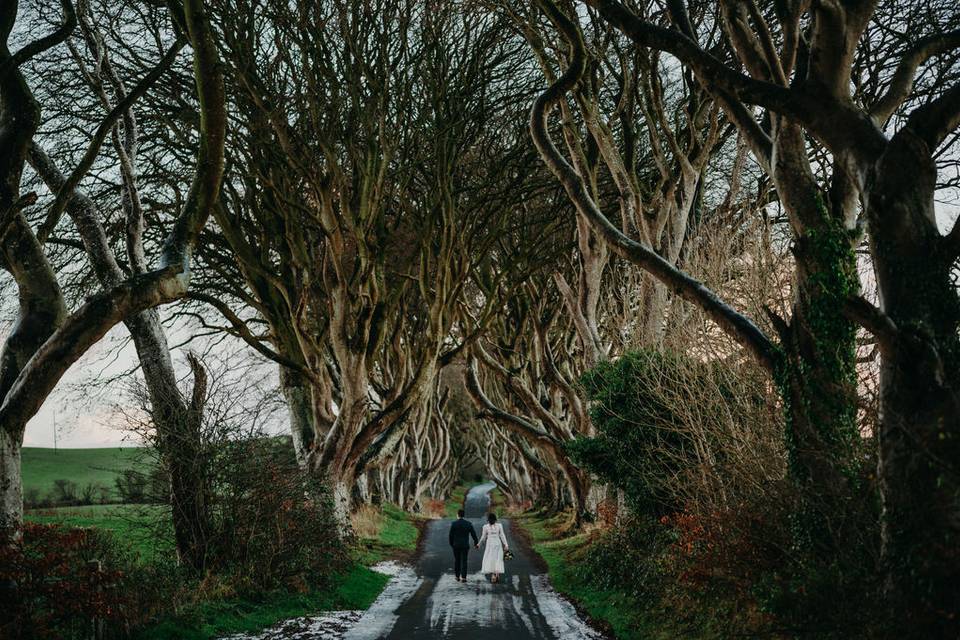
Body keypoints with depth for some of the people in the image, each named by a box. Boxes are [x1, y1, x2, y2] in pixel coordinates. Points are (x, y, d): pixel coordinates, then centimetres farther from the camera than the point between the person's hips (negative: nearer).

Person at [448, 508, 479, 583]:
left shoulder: (454, 523, -6)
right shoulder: (468, 523, -1)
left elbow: (451, 535, -4)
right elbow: (473, 534, 2)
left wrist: (451, 543, 9)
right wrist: (476, 543, 13)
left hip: (456, 545, 0)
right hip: (465, 545, 0)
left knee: (457, 561, 12)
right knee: (464, 561, 2)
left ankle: (457, 576, 16)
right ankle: (463, 577, -4)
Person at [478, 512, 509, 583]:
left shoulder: (485, 527, -6)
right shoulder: (499, 526, -3)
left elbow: (483, 537, 0)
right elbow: (502, 536, -6)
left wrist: (479, 544, 14)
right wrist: (506, 545, -5)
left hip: (490, 545, -1)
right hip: (498, 545, 2)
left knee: (490, 560, 3)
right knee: (498, 560, 11)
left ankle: (492, 575, -10)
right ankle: (497, 575, 5)